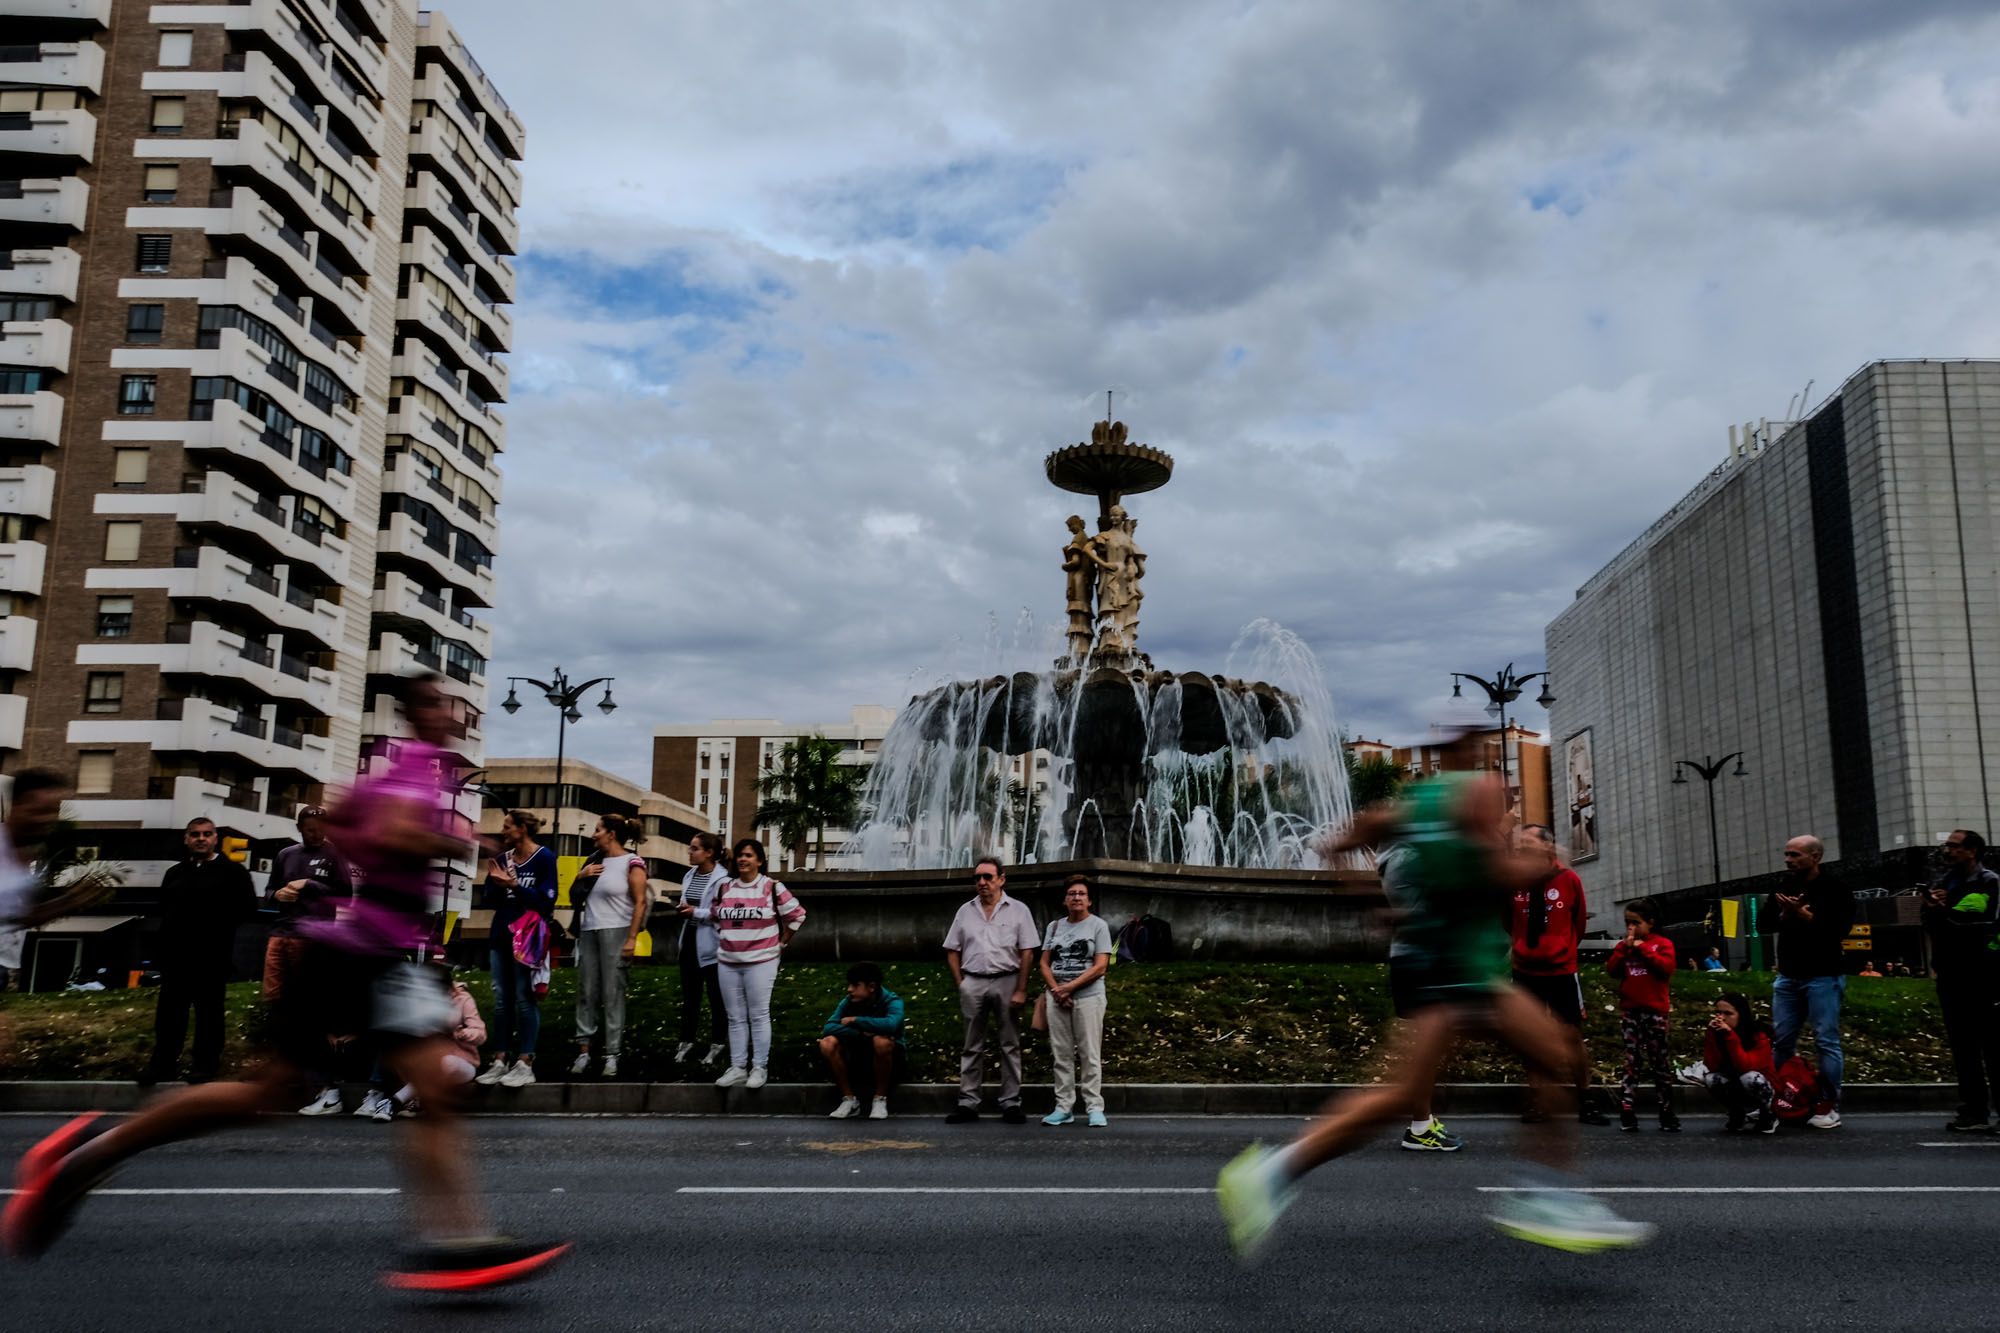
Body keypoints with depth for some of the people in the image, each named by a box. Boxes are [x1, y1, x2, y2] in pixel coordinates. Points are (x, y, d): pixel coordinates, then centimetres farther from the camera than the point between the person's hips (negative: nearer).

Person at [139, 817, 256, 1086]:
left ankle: (206, 1063, 9)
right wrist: (173, 926, 8)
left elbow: (247, 906, -7)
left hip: (211, 955, -5)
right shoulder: (175, 873, 16)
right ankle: (163, 1061, 17)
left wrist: (218, 927, -11)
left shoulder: (233, 872, -2)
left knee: (208, 1010, 2)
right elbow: (163, 906, 26)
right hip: (175, 953, 5)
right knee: (169, 1010, 8)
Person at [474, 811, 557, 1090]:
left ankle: (525, 1064, -6)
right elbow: (490, 900, 10)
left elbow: (546, 900, -11)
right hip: (501, 935, 6)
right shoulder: (503, 858, 10)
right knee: (501, 1000, 6)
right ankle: (500, 1061, 9)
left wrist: (513, 885, -18)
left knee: (525, 999, -6)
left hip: (529, 938, -6)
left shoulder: (544, 857, -6)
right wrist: (497, 884, -10)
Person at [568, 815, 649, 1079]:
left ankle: (612, 1055, -3)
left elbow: (640, 902, -9)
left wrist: (632, 938, -15)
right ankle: (583, 1052, 6)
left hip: (615, 933, -6)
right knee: (586, 993, 3)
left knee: (612, 994, -5)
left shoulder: (632, 863, -4)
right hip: (589, 932, 6)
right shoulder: (596, 861, 16)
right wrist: (581, 876, 4)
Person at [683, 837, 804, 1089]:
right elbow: (714, 915, 24)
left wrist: (781, 943, 1)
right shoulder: (724, 887, 8)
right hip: (728, 962, 5)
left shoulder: (772, 887, -6)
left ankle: (760, 1068, 5)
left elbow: (797, 915, -1)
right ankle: (737, 1068, 14)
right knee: (736, 1018, 8)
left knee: (759, 1016, -2)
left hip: (760, 962, -5)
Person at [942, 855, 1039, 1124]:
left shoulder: (1018, 910, 3)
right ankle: (967, 1103, 9)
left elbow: (1027, 953, -2)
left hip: (1006, 981, -2)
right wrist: (960, 985, 1)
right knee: (971, 1047, 6)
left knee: (1010, 1046, 3)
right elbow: (952, 952, 11)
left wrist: (1021, 990, -9)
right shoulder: (965, 911, 11)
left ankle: (1011, 1103, 8)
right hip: (973, 982, 2)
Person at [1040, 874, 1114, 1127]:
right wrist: (1056, 990, -7)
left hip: (1088, 997, -4)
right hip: (1057, 998, 4)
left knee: (1090, 1054, -3)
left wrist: (1069, 987, -13)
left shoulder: (1098, 925, 1)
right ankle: (1063, 1107, 11)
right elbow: (1044, 963, 10)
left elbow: (1100, 966, -7)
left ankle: (1094, 1108, 2)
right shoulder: (1054, 926, 13)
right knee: (1061, 1054, 5)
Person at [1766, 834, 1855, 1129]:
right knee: (1780, 1039, 7)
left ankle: (1831, 1108, 2)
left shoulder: (1835, 889, -8)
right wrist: (1783, 914, -6)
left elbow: (1839, 928, -18)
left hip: (1822, 976, -6)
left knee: (1826, 1041, -4)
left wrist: (1803, 915, -22)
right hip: (1788, 975, 6)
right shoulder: (1785, 885, 10)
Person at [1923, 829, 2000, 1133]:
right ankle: (1973, 1111, 9)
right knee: (1962, 1045, 6)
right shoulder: (1941, 882, 17)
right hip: (1950, 974, 6)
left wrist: (1945, 913, -10)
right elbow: (1931, 926, 14)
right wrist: (1933, 910, -7)